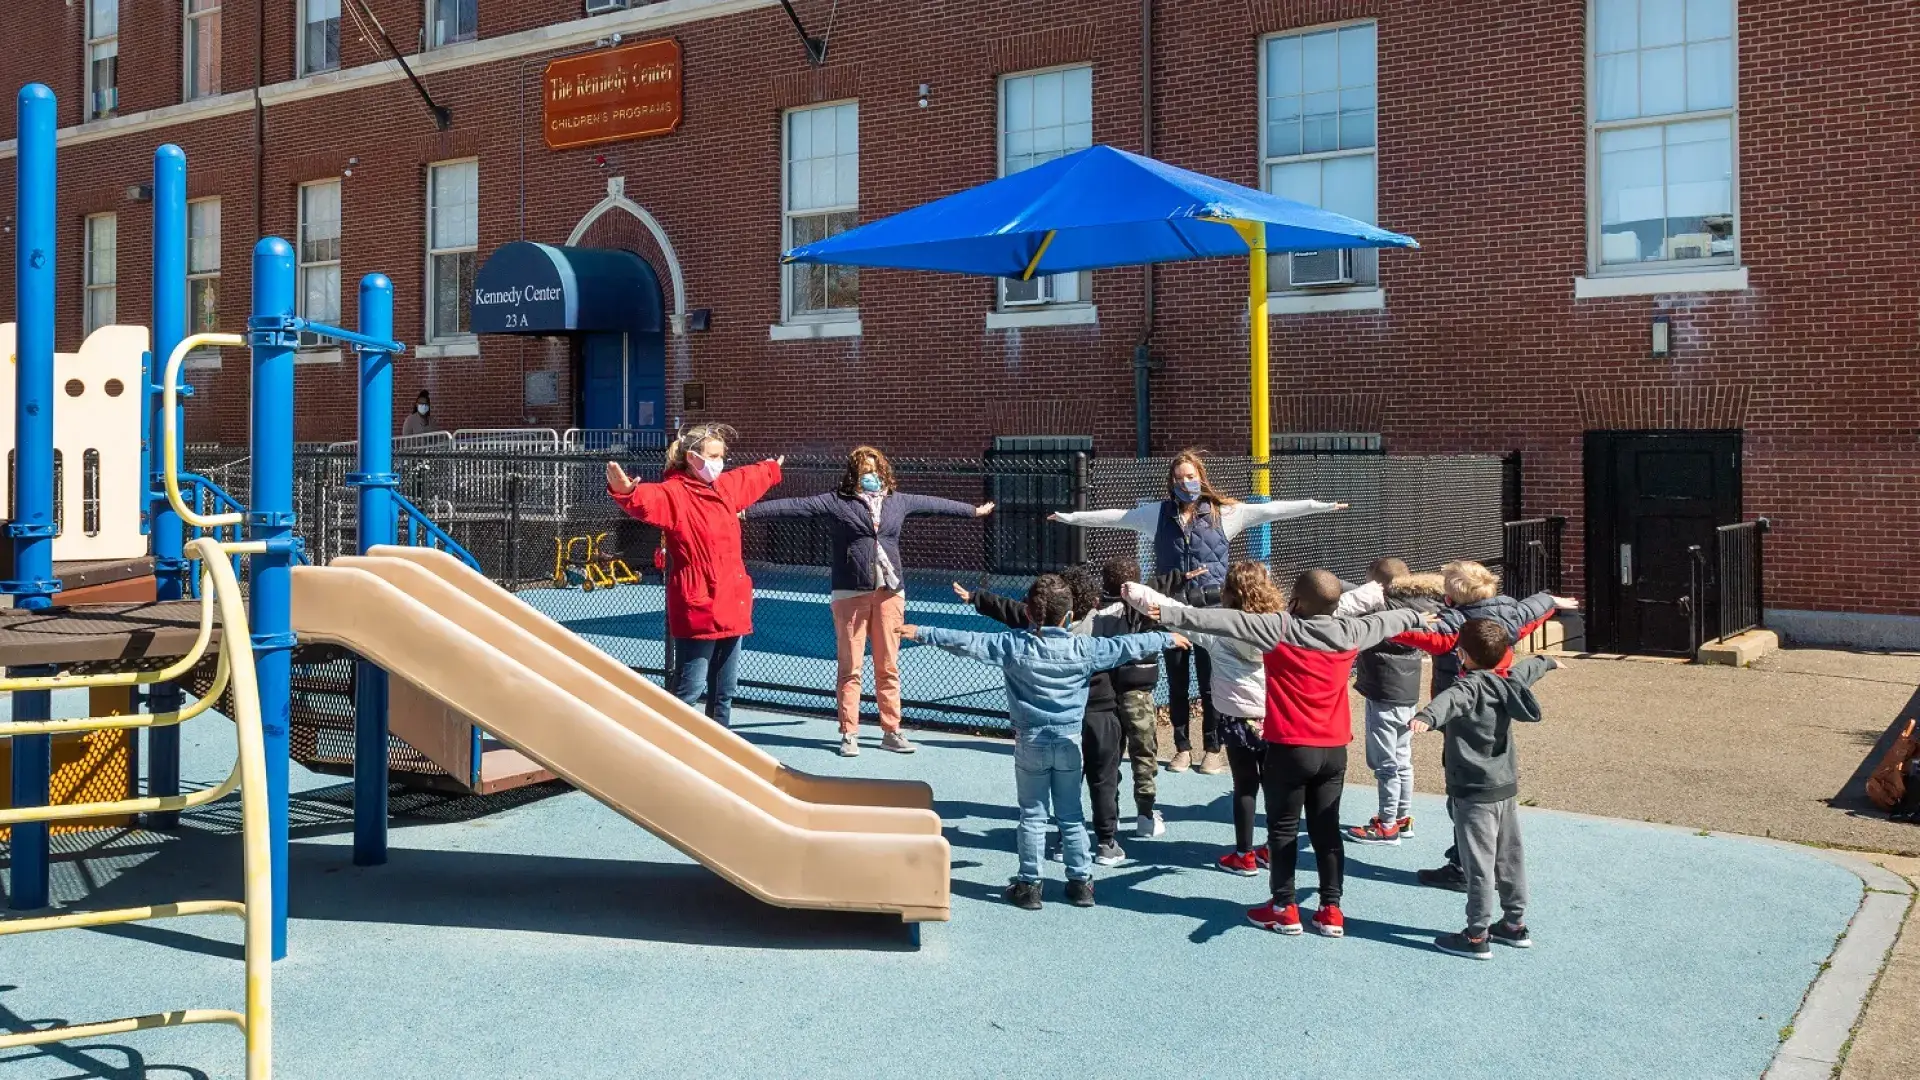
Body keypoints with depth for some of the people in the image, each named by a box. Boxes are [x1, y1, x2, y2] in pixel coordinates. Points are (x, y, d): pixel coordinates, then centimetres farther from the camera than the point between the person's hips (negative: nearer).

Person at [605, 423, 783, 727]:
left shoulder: (727, 486, 13)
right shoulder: (674, 494, -12)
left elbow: (752, 478, 36)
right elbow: (648, 500, -34)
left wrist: (771, 469, 56)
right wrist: (626, 491, -56)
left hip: (731, 606, 8)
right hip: (697, 608, -8)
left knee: (724, 691, 16)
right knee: (690, 688, -9)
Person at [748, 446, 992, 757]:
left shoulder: (898, 501, 12)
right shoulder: (835, 502, -1)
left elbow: (935, 504, 25)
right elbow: (793, 506, -7)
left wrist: (973, 510, 38)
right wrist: (748, 511, -14)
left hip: (890, 593, 3)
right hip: (851, 594, -3)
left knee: (888, 667, 8)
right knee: (850, 667, 1)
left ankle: (891, 732, 18)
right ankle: (849, 734, 12)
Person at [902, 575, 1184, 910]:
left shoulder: (1014, 645, -10)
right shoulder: (1084, 647, -6)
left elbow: (968, 642, -10)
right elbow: (1127, 645, 3)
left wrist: (923, 633, -2)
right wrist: (1167, 639, 17)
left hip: (1030, 741, -1)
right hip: (1070, 741, 1)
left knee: (1032, 816, 8)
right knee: (1071, 815, 13)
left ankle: (1029, 885, 12)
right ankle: (1081, 881, 18)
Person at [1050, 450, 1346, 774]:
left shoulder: (1224, 512, 1)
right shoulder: (1158, 512, 6)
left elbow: (1270, 510, -3)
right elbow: (1114, 516, 11)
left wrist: (1320, 505, -7)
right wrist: (1069, 517, 13)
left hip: (1210, 607, -2)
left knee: (1211, 682, 2)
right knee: (1176, 682, 10)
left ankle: (1213, 749, 15)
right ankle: (1182, 748, 22)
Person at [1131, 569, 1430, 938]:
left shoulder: (1279, 628, -14)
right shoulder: (1350, 632, 2)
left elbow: (1225, 620, -19)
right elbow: (1383, 621, 23)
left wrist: (1168, 615, -20)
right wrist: (1417, 617, 43)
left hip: (1290, 748, -5)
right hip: (1334, 750, 5)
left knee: (1283, 829, 8)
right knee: (1326, 828, 13)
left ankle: (1284, 908, 13)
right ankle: (1331, 910, 16)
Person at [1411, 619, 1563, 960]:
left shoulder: (1472, 685, -19)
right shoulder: (1507, 679, 6)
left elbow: (1452, 699, -43)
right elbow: (1528, 668, 29)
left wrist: (1427, 717, -63)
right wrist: (1547, 661, 52)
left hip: (1475, 792, -9)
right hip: (1507, 787, 9)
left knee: (1478, 865, -4)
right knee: (1510, 858, 18)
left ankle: (1476, 938, 0)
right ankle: (1515, 925, 30)